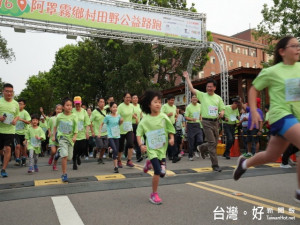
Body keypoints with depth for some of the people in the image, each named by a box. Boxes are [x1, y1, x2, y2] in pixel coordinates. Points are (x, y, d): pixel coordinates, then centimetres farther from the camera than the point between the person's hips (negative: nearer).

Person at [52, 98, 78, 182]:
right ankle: (64, 175, -7)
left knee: (69, 157, 8)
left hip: (70, 138, 2)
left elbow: (76, 128, -5)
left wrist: (75, 136, -19)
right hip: (62, 137, -2)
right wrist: (53, 136, 12)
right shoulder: (59, 116, -1)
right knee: (64, 156, -17)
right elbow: (55, 126, 15)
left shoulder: (74, 117, -4)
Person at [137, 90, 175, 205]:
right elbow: (139, 133, -1)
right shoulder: (145, 120, -8)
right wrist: (141, 145, -15)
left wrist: (171, 138, -14)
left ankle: (149, 164, 36)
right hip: (151, 148, -3)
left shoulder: (163, 117, -6)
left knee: (162, 173, 5)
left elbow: (170, 129, 3)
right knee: (158, 171, -14)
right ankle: (154, 194, 7)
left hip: (162, 148, 3)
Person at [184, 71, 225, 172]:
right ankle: (215, 165, 0)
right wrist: (187, 78, -5)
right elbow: (192, 89, -4)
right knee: (212, 143, -7)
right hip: (206, 122, -4)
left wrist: (221, 113, -10)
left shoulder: (218, 98, 10)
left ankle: (202, 148, 42)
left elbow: (222, 109, 13)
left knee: (215, 142, 12)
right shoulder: (202, 95, 2)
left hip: (215, 121, 4)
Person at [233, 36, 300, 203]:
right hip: (281, 115, -6)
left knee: (271, 156, 13)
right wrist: (254, 111, -7)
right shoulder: (272, 72, -6)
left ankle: (245, 163, 41)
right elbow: (253, 89, 2)